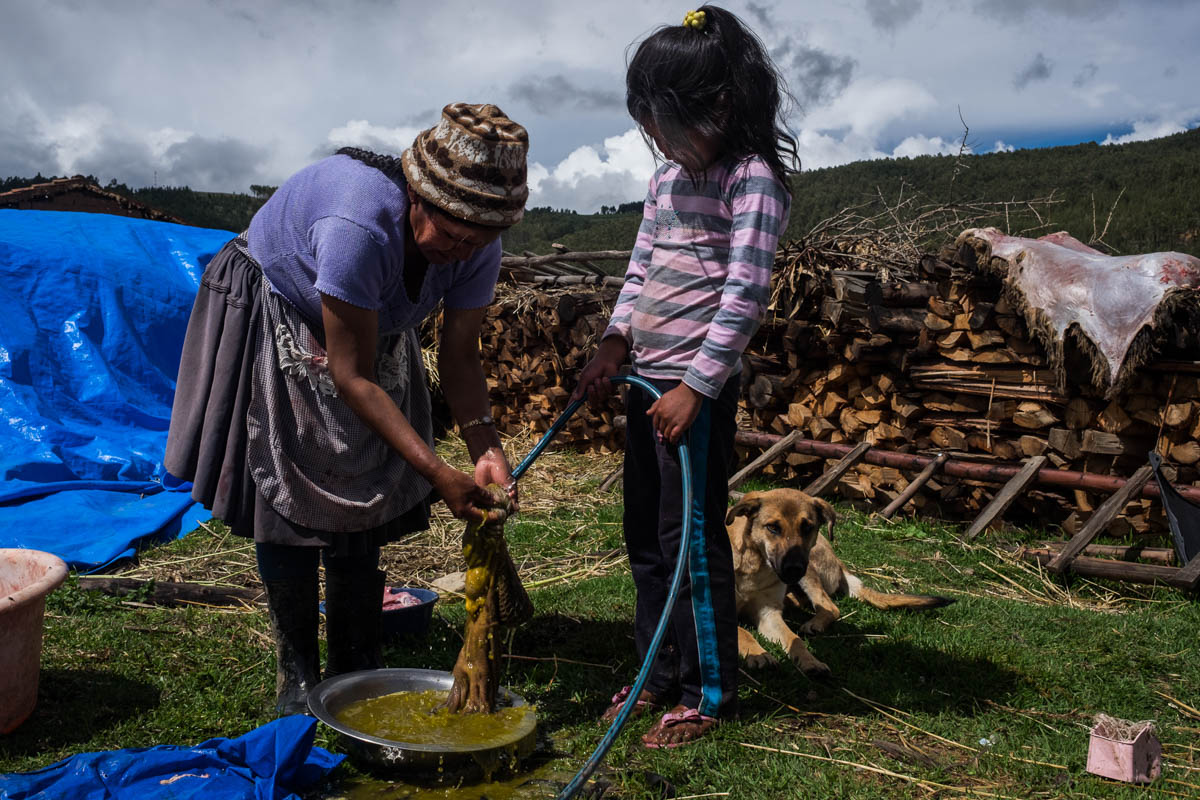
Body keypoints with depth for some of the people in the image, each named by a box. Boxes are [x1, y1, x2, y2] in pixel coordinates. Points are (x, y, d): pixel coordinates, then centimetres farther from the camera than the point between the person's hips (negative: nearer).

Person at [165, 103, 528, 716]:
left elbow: (459, 353, -13)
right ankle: (297, 676, 9)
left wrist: (485, 448, -30)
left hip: (375, 330, 5)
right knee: (287, 500, -6)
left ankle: (355, 675, 14)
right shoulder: (360, 227, -42)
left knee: (362, 503, 2)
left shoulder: (477, 242, -23)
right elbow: (351, 375, -36)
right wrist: (438, 473, -39)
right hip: (279, 323, -5)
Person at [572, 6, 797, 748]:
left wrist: (696, 385, -20)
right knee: (646, 535, 14)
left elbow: (744, 295, -17)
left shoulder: (752, 179, -10)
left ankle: (712, 692, 12)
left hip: (699, 386, -8)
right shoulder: (667, 178, 14)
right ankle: (659, 670, 28)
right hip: (647, 378, 9)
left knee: (693, 535, -3)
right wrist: (616, 342, 4)